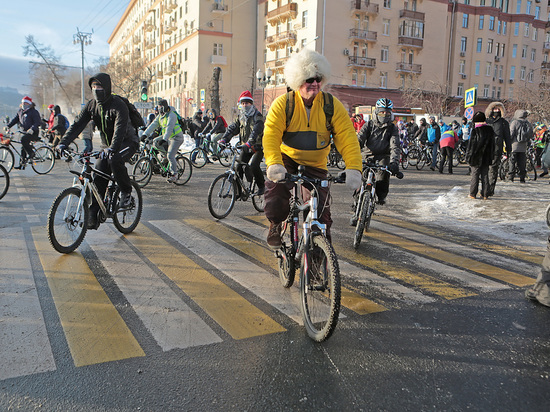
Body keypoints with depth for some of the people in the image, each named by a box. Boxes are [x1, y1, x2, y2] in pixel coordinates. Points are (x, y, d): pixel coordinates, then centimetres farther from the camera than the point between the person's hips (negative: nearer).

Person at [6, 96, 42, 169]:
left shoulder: (34, 112, -9)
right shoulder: (20, 111, 13)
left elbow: (38, 122, -18)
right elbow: (15, 119, 15)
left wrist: (32, 129, -33)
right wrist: (8, 126, 0)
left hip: (33, 133, -7)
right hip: (25, 132, 7)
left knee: (23, 139, -33)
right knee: (23, 149, 8)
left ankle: (31, 153, -14)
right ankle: (21, 164, 15)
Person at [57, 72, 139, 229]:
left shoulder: (118, 105, -20)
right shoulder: (91, 105, -1)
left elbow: (120, 128, -33)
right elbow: (78, 124, -7)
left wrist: (112, 148, -49)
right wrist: (64, 142, -21)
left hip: (127, 142, -6)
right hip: (108, 145, 6)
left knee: (114, 160, -35)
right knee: (99, 173, -7)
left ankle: (126, 192, -12)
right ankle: (94, 214, -1)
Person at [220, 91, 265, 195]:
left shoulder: (257, 116, -11)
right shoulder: (240, 117, 10)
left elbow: (256, 130, -27)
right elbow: (232, 128, 2)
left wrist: (249, 143, -42)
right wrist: (224, 140, -15)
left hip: (257, 147, -6)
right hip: (245, 148, 6)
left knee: (253, 166, -22)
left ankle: (262, 186, 0)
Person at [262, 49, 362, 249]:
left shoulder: (332, 105, -11)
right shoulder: (283, 104, -14)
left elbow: (347, 138, -18)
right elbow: (271, 135, -25)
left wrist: (354, 168, -33)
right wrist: (274, 164, -44)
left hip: (316, 165, 1)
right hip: (287, 159, -1)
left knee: (322, 212, -4)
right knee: (275, 187, -27)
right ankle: (276, 225, 5)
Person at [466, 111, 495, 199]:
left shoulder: (475, 131, -14)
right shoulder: (490, 130, 2)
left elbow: (471, 145, -11)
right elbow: (492, 144, 9)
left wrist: (468, 157, -3)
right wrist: (491, 156, 18)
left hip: (476, 157, -4)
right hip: (486, 158, 4)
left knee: (475, 175, 4)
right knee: (485, 176, 9)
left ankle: (473, 194, 7)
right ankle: (485, 194, 11)